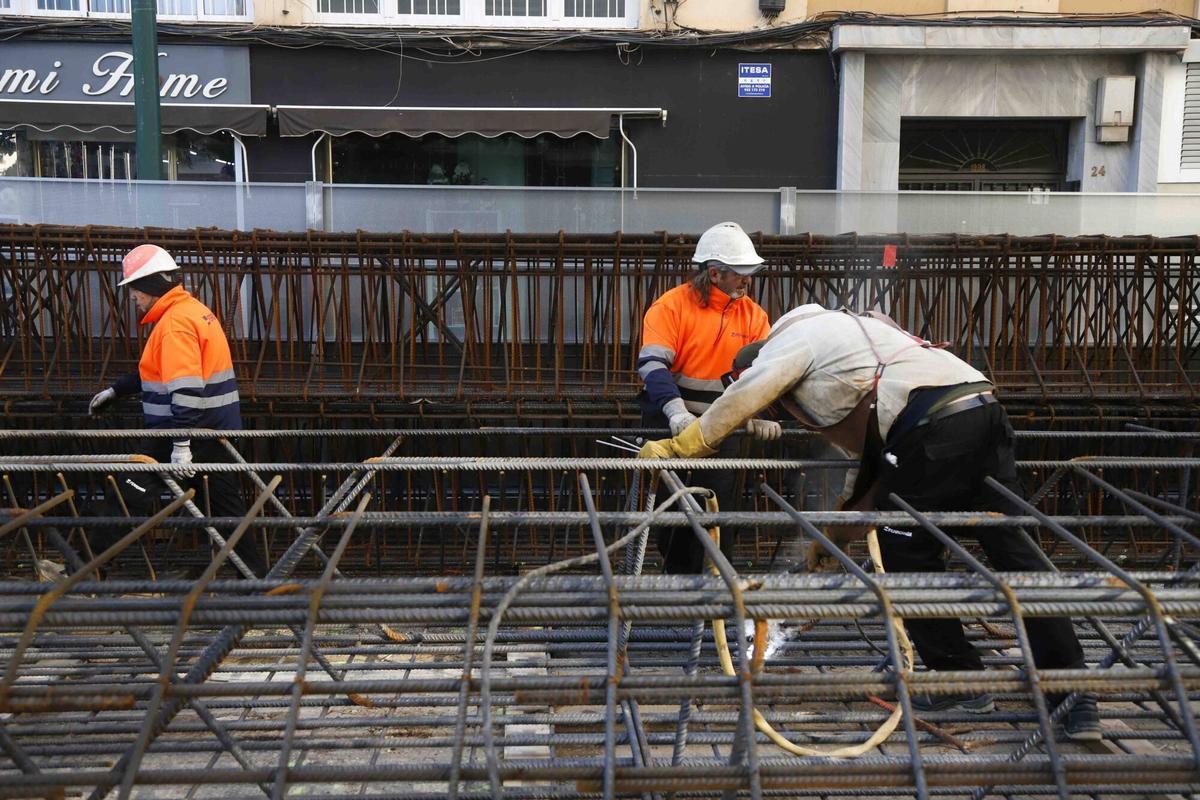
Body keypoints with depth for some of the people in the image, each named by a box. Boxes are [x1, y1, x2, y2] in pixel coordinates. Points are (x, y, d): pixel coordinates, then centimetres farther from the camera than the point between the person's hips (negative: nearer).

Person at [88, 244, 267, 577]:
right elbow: (164, 371, 26)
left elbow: (186, 387, -24)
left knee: (133, 494, 0)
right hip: (218, 428, 10)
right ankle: (257, 574, 15)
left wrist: (180, 444, -26)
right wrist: (115, 390, 28)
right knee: (227, 506, 12)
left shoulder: (176, 321, -16)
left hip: (193, 429, -10)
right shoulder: (191, 310, 16)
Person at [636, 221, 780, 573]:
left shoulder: (753, 315, 4)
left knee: (719, 502, 1)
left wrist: (760, 414, -20)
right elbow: (652, 363, -21)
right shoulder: (670, 306, -10)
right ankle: (678, 572, 21)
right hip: (670, 422, -3)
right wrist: (677, 412, -36)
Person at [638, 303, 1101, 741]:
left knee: (908, 554, 5)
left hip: (935, 429, -9)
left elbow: (733, 406, 9)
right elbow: (870, 457, 37)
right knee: (1014, 554, 8)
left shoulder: (789, 341, 11)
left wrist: (674, 449, 23)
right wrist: (835, 532, 38)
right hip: (985, 410, 9)